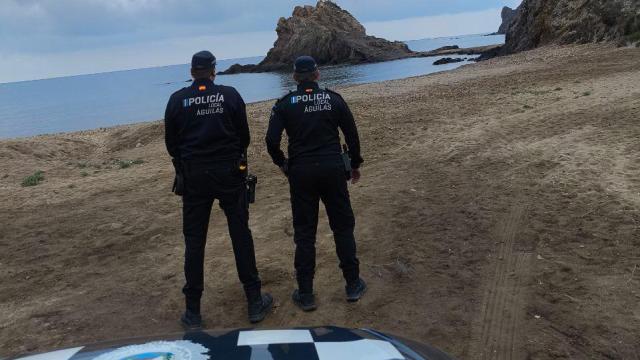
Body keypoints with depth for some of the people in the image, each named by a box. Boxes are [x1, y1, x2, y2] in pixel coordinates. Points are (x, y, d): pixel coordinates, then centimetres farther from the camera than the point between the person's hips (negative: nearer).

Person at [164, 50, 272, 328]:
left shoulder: (177, 100, 0)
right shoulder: (230, 95, -1)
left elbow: (171, 144, 6)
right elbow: (244, 137, 4)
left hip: (193, 177, 1)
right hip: (229, 173, 0)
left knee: (194, 241, 8)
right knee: (241, 235, 8)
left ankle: (193, 312, 15)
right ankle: (255, 302, 15)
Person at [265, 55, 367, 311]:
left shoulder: (285, 104, -1)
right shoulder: (334, 99, 2)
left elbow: (272, 141, -9)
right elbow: (352, 135, 4)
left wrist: (282, 163, 9)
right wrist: (355, 164, 18)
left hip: (301, 173, 0)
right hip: (333, 170, 1)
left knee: (304, 232, 8)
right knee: (343, 226, 13)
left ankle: (305, 294, 13)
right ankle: (353, 285, 20)